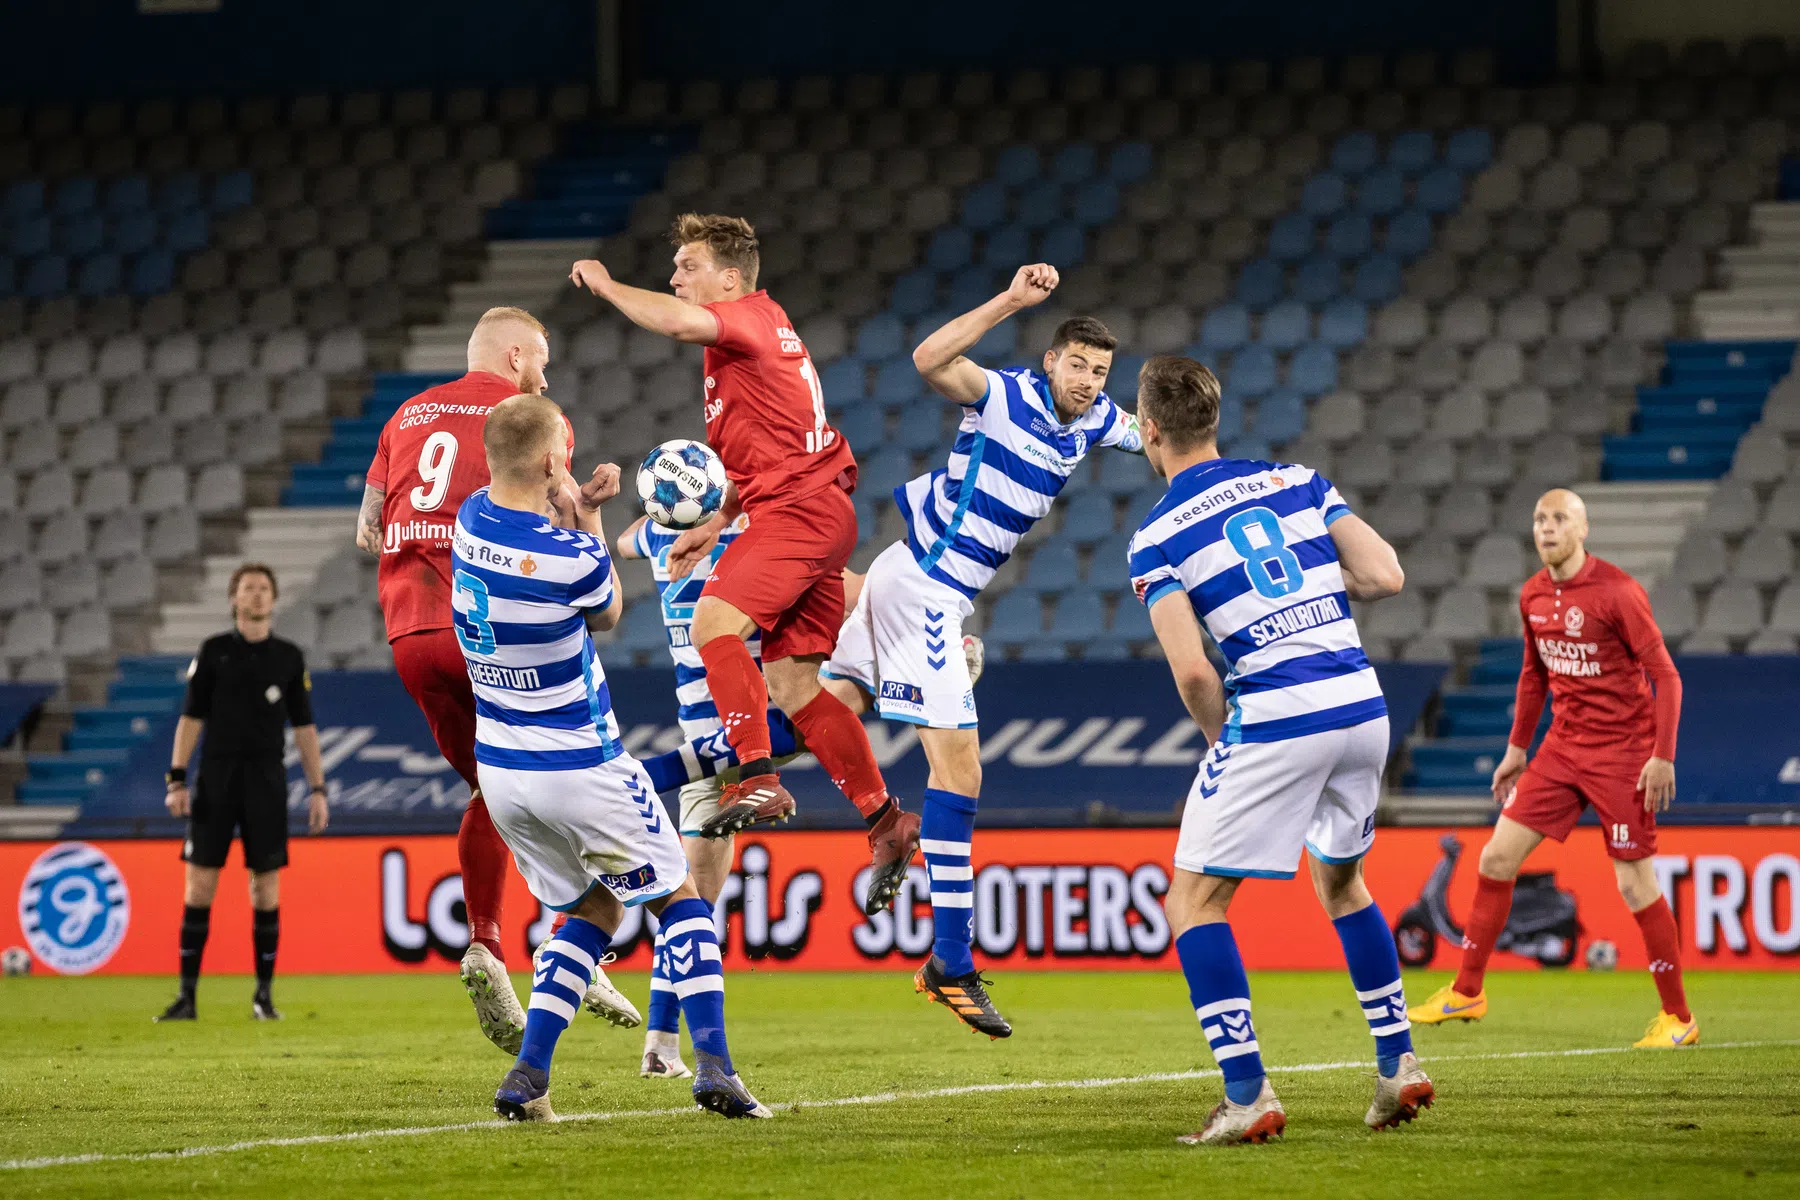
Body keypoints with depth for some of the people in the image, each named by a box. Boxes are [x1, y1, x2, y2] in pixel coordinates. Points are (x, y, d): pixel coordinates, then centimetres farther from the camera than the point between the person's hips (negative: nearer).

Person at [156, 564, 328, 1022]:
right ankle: (187, 994, -1)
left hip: (266, 781, 1)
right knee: (199, 884, -4)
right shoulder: (213, 652, 5)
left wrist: (318, 789, 3)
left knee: (266, 888, -1)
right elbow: (191, 717, 4)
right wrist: (176, 779, -5)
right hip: (215, 777, -1)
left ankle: (264, 995, 7)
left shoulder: (289, 657, 8)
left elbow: (304, 727, 10)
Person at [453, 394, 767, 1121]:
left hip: (500, 771, 6)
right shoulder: (570, 559, -22)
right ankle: (712, 1064, -4)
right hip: (581, 770, -6)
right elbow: (607, 613, 2)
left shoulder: (472, 519, -4)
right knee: (680, 899, 11)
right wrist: (587, 520, 2)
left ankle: (528, 1076, 4)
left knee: (593, 912, 20)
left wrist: (574, 512, 1)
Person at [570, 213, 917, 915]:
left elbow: (675, 322, -28)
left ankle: (758, 781, -29)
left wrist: (604, 284, -11)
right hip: (815, 513, 10)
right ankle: (886, 823, 6)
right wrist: (715, 527, 22)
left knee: (715, 622, -24)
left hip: (799, 507, -10)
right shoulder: (757, 333, 24)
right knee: (791, 685, 6)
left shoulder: (753, 317, -6)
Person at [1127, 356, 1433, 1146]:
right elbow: (1385, 576, 6)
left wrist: (1223, 742, 6)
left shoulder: (1157, 537, -2)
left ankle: (1248, 1094, -6)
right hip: (1361, 703, 6)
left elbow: (1193, 671, -11)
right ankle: (1399, 1064, 24)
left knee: (1194, 903, 5)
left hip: (1272, 719, -6)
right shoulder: (1296, 481, 11)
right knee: (1340, 881, 28)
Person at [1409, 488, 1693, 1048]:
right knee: (1497, 858, 3)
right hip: (1563, 746, 7)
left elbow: (1665, 673, -14)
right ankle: (1466, 991, 15)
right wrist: (1516, 748, 19)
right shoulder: (1533, 596, 5)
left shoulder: (1616, 592, -15)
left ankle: (1678, 1017, 4)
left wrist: (1663, 756, -20)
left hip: (1622, 751, -7)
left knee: (1635, 885, -7)